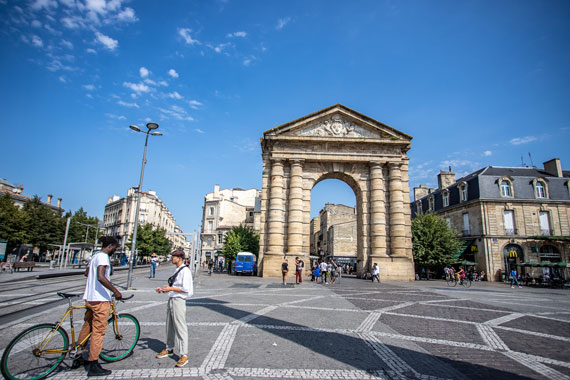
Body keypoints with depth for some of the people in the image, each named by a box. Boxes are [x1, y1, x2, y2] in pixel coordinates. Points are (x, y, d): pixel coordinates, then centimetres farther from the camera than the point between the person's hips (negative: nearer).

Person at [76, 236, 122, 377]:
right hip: (100, 299, -10)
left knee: (86, 327, 22)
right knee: (98, 331, -3)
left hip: (89, 297, 10)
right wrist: (115, 291, -24)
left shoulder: (95, 255, 15)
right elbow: (101, 277, -28)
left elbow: (87, 273, 31)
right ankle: (93, 366, 3)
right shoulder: (103, 256, -16)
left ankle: (77, 357, 34)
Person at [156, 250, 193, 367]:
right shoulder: (176, 270, 14)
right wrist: (164, 290, 10)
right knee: (169, 326, 20)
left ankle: (183, 355, 4)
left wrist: (171, 288, -18)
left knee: (180, 328, -5)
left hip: (178, 301, -10)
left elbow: (186, 289, -19)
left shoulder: (185, 271, -15)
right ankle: (169, 349, 37)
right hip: (171, 300, 10)